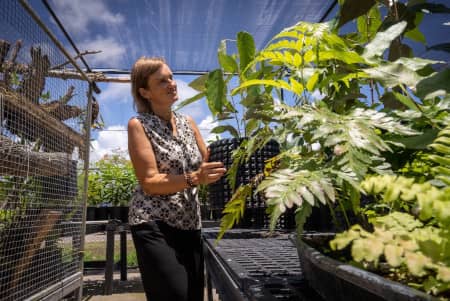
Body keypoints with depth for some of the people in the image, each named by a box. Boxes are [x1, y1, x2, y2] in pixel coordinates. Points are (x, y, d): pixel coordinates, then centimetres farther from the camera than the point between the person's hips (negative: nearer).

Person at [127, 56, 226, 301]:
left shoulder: (188, 122, 8)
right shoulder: (138, 125, -8)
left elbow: (208, 164, 10)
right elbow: (149, 182, -15)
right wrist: (194, 179, -26)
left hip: (189, 223, 6)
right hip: (154, 225, -5)